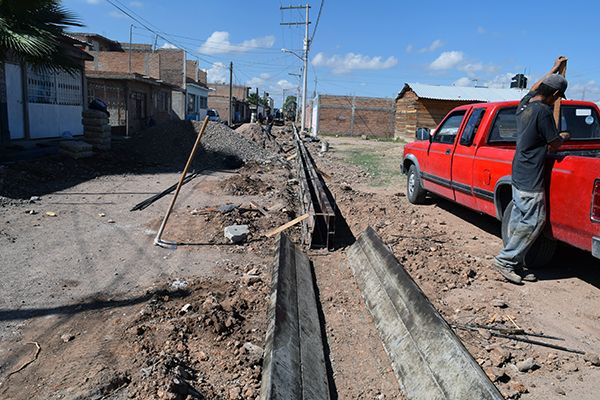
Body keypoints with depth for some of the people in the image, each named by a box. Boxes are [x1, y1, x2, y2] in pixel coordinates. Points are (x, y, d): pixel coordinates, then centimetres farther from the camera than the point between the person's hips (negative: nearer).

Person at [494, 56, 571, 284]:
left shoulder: (524, 103, 8)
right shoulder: (543, 111, -16)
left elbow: (535, 88, 32)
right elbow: (554, 145, -9)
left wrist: (555, 68, 43)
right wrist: (564, 137, 13)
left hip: (518, 174, 9)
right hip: (531, 179, -9)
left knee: (519, 219, 10)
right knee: (533, 221, -3)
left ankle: (514, 264, 15)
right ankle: (505, 260, 1)